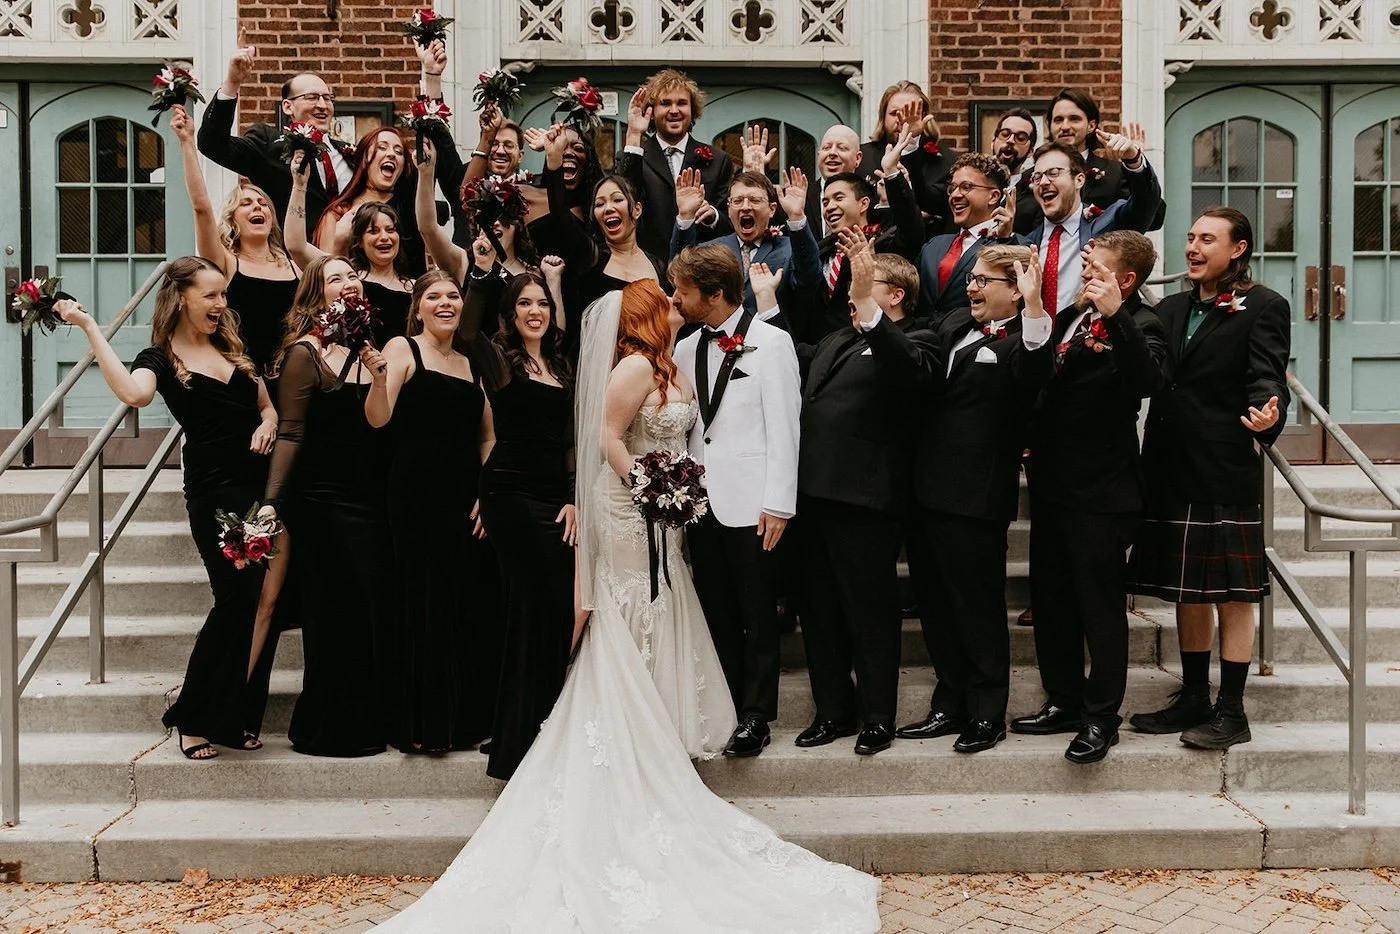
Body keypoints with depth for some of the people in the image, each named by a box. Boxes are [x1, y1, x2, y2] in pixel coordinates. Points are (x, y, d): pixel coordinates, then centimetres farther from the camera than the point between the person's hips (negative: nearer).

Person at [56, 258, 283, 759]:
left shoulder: (232, 349, 16)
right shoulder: (160, 359, -1)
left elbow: (267, 406, 23)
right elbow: (135, 393, -25)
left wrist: (268, 424, 0)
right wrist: (90, 328, -21)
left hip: (266, 484, 5)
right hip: (215, 492, -5)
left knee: (267, 599, 1)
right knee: (237, 599, -9)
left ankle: (237, 717, 14)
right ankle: (193, 719, 10)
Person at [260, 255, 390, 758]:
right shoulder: (304, 353, -6)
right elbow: (290, 433, -12)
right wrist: (272, 500, -20)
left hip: (370, 502, 6)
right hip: (322, 502, -6)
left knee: (376, 610, 7)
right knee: (334, 616, 1)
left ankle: (369, 724, 21)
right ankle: (328, 729, 15)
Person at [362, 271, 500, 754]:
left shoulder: (470, 364, 16)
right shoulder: (403, 349, -1)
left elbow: (488, 436, 16)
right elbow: (378, 418, -12)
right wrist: (379, 377, -31)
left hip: (465, 496, 5)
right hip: (417, 493, -5)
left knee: (469, 603, 6)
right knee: (424, 600, -1)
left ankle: (465, 718, 19)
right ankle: (421, 724, 9)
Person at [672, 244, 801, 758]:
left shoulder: (771, 342, -6)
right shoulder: (687, 348, 12)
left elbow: (783, 426, -9)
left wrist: (778, 503, -13)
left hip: (750, 503, -5)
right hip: (699, 500, 6)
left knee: (757, 614, 4)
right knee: (716, 615, 11)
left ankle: (756, 716, 13)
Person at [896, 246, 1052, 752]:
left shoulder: (1021, 341, -11)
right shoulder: (953, 325, 14)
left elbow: (1034, 368, -34)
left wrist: (1034, 306, -44)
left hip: (976, 497, -8)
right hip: (928, 490, 8)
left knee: (978, 606, 4)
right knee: (935, 604, 16)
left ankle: (987, 714, 20)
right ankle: (950, 705, 30)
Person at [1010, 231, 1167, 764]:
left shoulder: (1139, 326, -10)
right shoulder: (1069, 318, 13)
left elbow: (1146, 381, -31)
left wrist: (1115, 314, -35)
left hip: (1101, 492, -8)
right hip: (1051, 484, 8)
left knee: (1101, 605, 1)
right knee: (1050, 598, 15)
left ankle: (1101, 717, 12)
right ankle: (1063, 702, 28)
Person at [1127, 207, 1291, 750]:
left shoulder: (1263, 307, -3)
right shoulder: (1171, 309, 16)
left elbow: (1267, 379, -11)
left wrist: (1268, 415, -32)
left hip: (1226, 474, -6)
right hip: (1172, 470, 7)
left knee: (1231, 593, 1)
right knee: (1186, 590, 13)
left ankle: (1231, 712, 9)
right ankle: (1194, 699, 25)